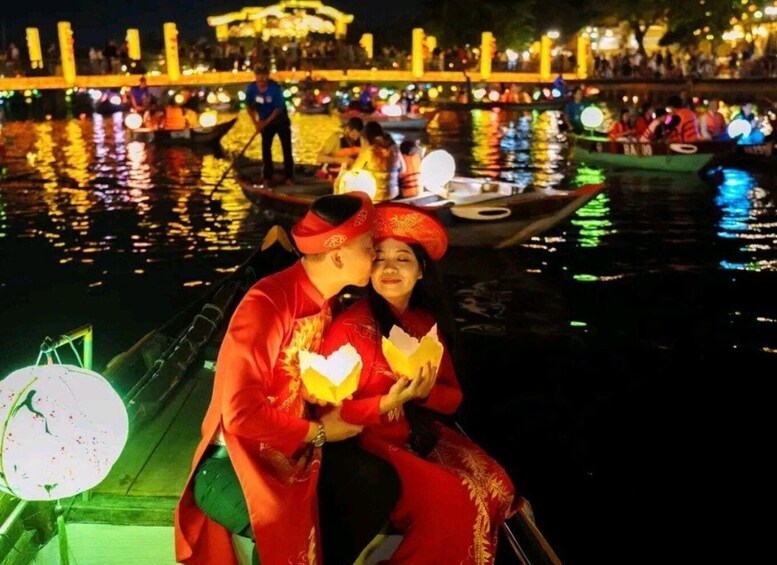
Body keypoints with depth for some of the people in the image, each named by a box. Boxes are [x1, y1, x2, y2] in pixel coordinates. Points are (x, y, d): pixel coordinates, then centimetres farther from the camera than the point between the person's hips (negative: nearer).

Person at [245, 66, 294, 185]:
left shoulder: (275, 88, -26)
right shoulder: (251, 88, -15)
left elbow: (279, 108, -22)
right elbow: (249, 106, -1)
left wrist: (266, 122, -25)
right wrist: (256, 122, -9)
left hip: (281, 121, -3)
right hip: (265, 122, 3)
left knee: (287, 149, -2)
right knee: (265, 149, 3)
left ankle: (289, 177, 7)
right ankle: (267, 177, 13)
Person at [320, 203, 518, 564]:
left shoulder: (426, 322, 5)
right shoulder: (348, 327, -16)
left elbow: (453, 398, 6)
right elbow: (331, 413, -14)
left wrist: (426, 393, -16)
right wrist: (388, 402, -27)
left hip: (422, 437, 7)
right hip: (367, 443, -6)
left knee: (493, 486, -9)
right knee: (448, 501, -23)